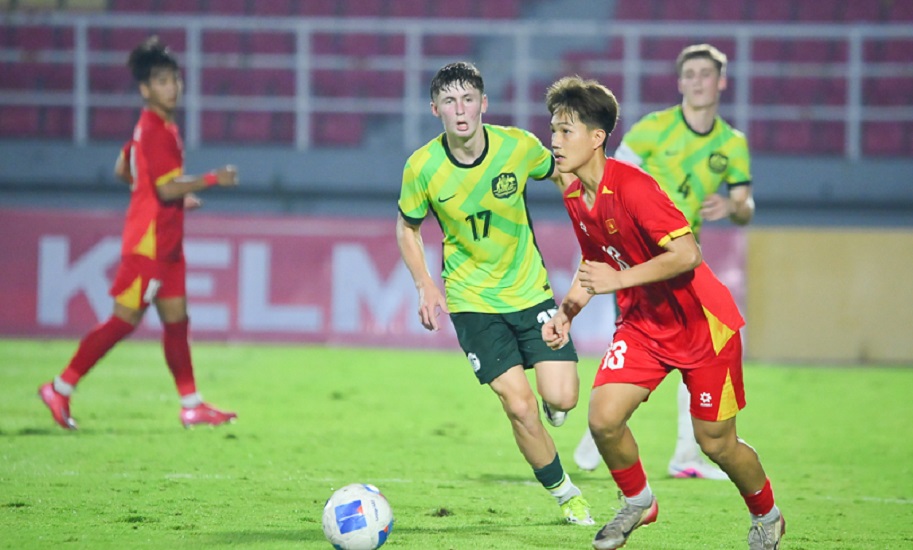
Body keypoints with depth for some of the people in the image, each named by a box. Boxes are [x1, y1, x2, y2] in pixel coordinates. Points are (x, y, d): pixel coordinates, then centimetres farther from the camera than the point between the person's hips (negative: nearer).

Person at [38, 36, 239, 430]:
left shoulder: (150, 127, 12)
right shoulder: (158, 132, -18)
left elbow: (123, 171, 22)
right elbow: (167, 189, -23)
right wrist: (213, 179, -18)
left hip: (165, 244, 10)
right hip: (150, 243, -10)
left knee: (176, 320, 8)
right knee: (124, 320, -5)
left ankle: (192, 405, 9)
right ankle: (60, 389, 1)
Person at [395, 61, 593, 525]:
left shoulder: (519, 146, -13)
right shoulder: (423, 167, -15)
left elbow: (560, 174, 9)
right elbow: (407, 227, 3)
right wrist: (426, 287, -8)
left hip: (530, 289, 1)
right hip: (472, 299, -1)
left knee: (561, 398, -11)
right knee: (519, 407, -9)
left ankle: (551, 406, 29)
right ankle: (564, 494, 14)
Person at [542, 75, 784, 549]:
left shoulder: (632, 187, -26)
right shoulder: (575, 198, 0)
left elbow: (687, 254, -28)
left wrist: (620, 279, -26)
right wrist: (567, 311, 0)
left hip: (702, 324, -6)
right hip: (642, 324, 6)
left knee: (716, 443, 3)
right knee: (603, 417, -12)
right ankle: (637, 502, 15)